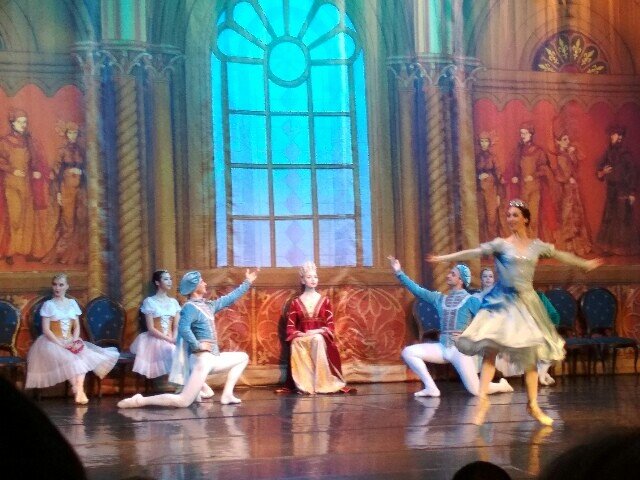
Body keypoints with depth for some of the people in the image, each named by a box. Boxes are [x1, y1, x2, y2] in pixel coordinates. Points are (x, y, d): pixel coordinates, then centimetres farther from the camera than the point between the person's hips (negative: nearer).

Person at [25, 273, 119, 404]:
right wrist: (60, 344, -18)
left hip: (71, 342, 3)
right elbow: (46, 329, -7)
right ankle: (78, 392, -29)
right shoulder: (48, 305, 0)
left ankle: (80, 391, -37)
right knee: (68, 359, -33)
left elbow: (77, 326, 10)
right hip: (52, 342, -3)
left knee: (82, 356, -28)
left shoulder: (72, 303, 12)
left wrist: (74, 341, -10)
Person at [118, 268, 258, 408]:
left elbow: (230, 298, 24)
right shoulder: (190, 307, -12)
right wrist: (197, 345, -23)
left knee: (243, 357, 21)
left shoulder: (208, 305, 14)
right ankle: (140, 400, -15)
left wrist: (247, 283, 26)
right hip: (202, 359, -9)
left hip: (213, 358, 9)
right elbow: (183, 328, -30)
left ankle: (226, 395, 10)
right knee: (183, 401, -18)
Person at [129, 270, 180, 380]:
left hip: (171, 340, 4)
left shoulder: (174, 302, 12)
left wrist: (174, 340, -13)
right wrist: (169, 340, -16)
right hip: (155, 340, -4)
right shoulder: (149, 301, -2)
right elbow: (151, 329, -8)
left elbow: (176, 326, 8)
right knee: (172, 351, -32)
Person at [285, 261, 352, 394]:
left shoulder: (324, 301, 10)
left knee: (318, 340, -36)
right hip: (302, 339, 0)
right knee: (296, 343, -35)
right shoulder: (295, 302, 10)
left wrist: (318, 331, -14)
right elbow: (290, 328, 5)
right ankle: (305, 384, -33)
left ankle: (321, 382, -34)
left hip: (321, 338, 0)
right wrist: (301, 334, -15)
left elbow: (331, 326, 5)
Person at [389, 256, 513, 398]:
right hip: (442, 348, 5)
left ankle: (502, 385, 21)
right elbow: (417, 290, 9)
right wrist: (399, 272, 5)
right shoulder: (440, 298, 13)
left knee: (476, 391, -12)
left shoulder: (470, 300, -1)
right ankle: (431, 387, -8)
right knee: (408, 352, -11)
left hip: (460, 349, -5)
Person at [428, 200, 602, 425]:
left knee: (530, 354, 5)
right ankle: (483, 399, -12)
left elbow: (560, 255, 20)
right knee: (490, 348, -15)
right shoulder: (501, 244, -2)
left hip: (527, 302, 3)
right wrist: (444, 258, -18)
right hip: (502, 302, -3)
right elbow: (474, 252, -9)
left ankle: (533, 405, 14)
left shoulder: (537, 245, 8)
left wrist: (585, 263, 31)